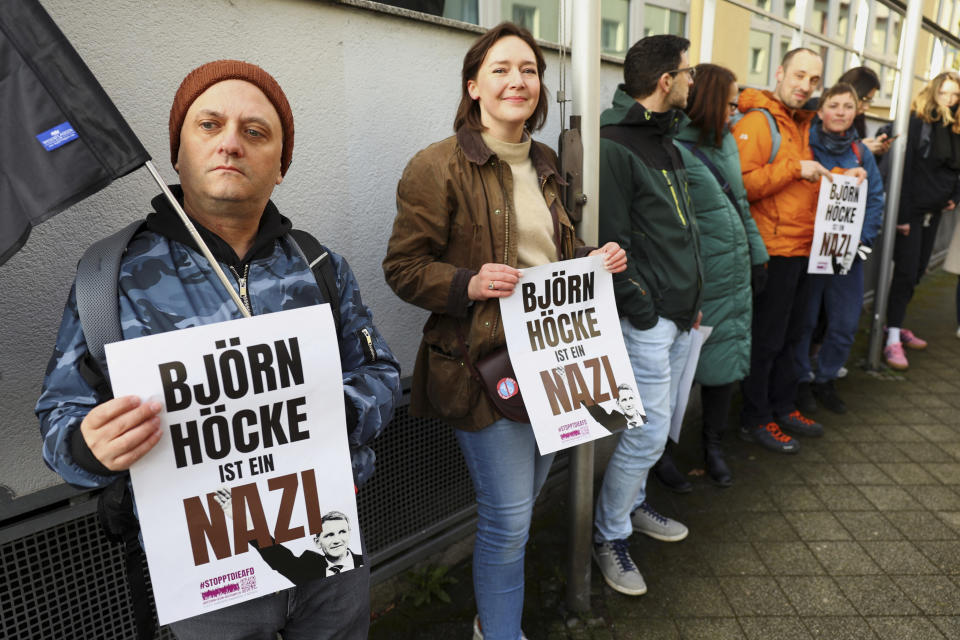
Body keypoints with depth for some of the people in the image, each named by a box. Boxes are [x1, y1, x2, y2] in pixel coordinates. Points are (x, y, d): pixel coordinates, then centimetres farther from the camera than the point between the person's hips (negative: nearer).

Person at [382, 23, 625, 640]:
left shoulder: (545, 163, 13)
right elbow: (403, 268, -10)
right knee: (509, 516, 0)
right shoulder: (439, 167, -11)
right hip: (486, 363, -8)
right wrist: (469, 285, -26)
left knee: (525, 496, 21)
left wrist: (598, 261, 3)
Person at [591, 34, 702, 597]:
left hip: (680, 316, 9)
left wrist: (692, 300, 15)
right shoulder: (613, 146, -15)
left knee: (658, 424, 18)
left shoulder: (666, 141, 16)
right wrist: (643, 313, -16)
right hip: (646, 319, -9)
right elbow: (611, 243, -19)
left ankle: (631, 503, 38)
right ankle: (609, 535, 17)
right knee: (647, 433, -3)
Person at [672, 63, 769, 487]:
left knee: (727, 358, 14)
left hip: (734, 277, 8)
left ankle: (713, 444, 31)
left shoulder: (726, 141, 12)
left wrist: (757, 256, 18)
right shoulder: (673, 148, -17)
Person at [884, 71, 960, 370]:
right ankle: (893, 340, -6)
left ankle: (895, 325, 21)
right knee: (906, 272, -9)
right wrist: (902, 215, -19)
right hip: (911, 209, -7)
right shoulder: (916, 121, -10)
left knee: (917, 271, 10)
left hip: (933, 211, 7)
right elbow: (904, 169, -15)